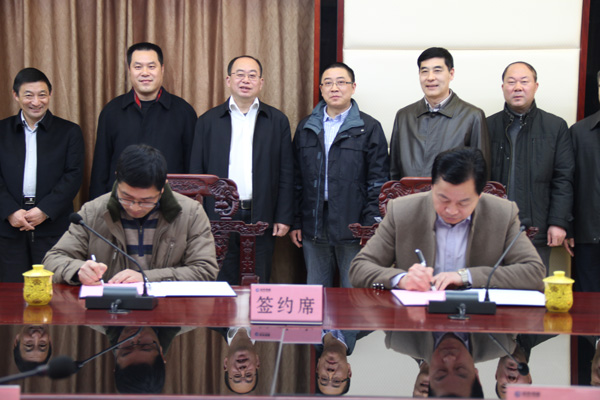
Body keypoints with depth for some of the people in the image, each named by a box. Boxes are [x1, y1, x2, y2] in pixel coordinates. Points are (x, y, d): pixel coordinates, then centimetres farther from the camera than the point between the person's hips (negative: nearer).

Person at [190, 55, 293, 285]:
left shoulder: (278, 121, 7)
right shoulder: (208, 121, 8)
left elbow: (286, 174, 6)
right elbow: (196, 173, 7)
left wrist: (284, 217, -1)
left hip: (262, 218, 0)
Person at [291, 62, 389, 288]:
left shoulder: (369, 128, 1)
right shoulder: (306, 128, 13)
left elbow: (378, 182, -3)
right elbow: (297, 180, 14)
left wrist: (371, 225, -10)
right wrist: (296, 221, 8)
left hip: (353, 227, -3)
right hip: (313, 227, 4)